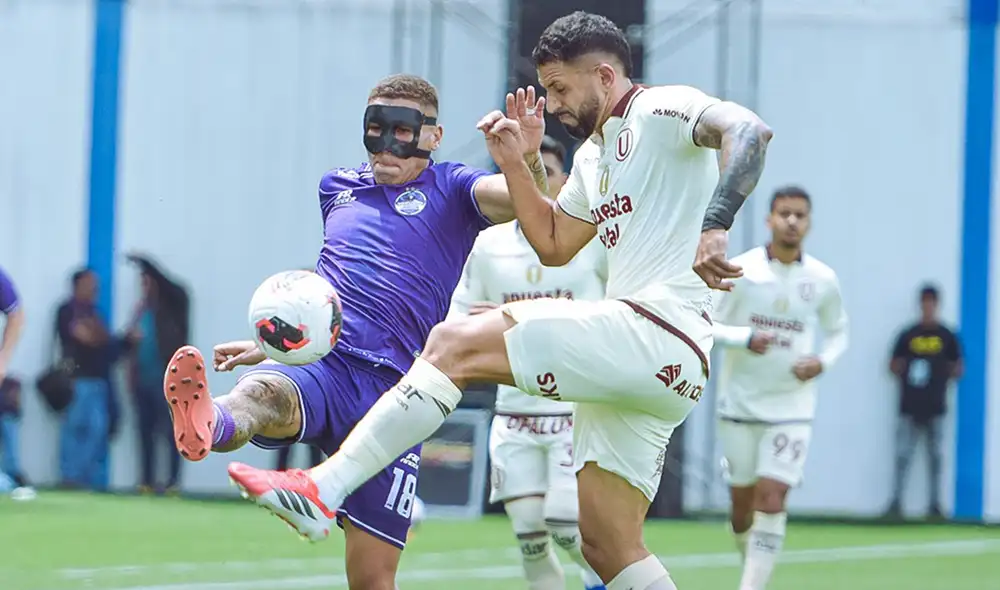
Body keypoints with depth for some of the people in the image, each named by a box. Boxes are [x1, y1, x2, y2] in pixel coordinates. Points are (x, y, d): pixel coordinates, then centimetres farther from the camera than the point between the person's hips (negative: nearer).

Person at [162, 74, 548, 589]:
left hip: (390, 387, -1)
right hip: (316, 361, 2)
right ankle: (206, 426, -73)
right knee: (260, 394, -39)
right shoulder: (338, 188, 24)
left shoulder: (450, 190, 10)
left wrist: (528, 161, -34)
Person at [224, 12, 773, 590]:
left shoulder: (659, 110, -3)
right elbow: (555, 245, 34)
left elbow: (749, 130, -21)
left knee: (457, 343, -16)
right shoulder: (594, 155, 26)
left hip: (656, 331, -10)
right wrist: (515, 164, 21)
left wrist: (714, 226, -34)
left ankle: (324, 488, -20)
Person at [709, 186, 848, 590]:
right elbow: (707, 325, -4)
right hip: (740, 404, 0)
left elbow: (837, 332, 14)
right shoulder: (740, 270, -6)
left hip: (792, 407, 0)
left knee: (771, 500, -13)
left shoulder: (823, 280, 0)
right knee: (742, 500, 8)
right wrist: (745, 338, -22)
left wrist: (822, 361, -6)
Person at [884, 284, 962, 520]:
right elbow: (894, 365, 11)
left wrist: (944, 377, -9)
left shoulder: (947, 336, 5)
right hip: (909, 406, 0)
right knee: (903, 454, -4)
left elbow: (957, 369, 9)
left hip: (935, 406, 0)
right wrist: (903, 373, -8)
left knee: (935, 454, 2)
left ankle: (935, 504, 7)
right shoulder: (908, 335, 6)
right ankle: (896, 502, -2)